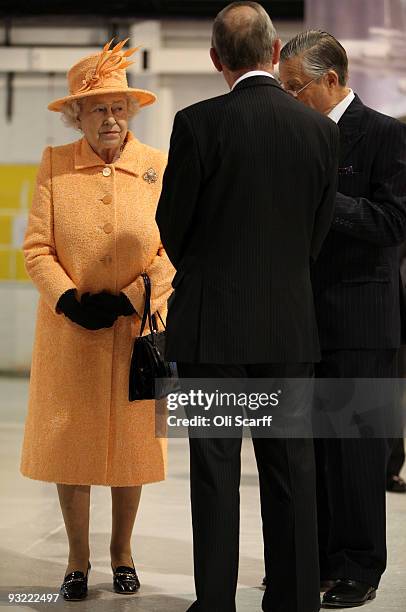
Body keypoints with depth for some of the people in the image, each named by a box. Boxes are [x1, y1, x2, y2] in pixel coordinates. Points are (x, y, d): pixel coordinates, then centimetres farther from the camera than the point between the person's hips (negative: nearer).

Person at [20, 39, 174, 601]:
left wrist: (127, 301, -13)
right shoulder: (54, 164, 1)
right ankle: (78, 559, 18)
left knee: (131, 444, 8)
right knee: (69, 443, 4)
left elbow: (173, 250, -3)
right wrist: (69, 301, -15)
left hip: (137, 328, 0)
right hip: (68, 329, 0)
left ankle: (122, 551, 26)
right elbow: (37, 247, -2)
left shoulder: (159, 167, 0)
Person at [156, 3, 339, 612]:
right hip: (291, 322, 3)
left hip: (211, 320, -3)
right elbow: (317, 232, 7)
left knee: (215, 466, 4)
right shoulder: (322, 130, 0)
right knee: (290, 466, 10)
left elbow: (171, 225, -3)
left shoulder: (199, 123, -11)